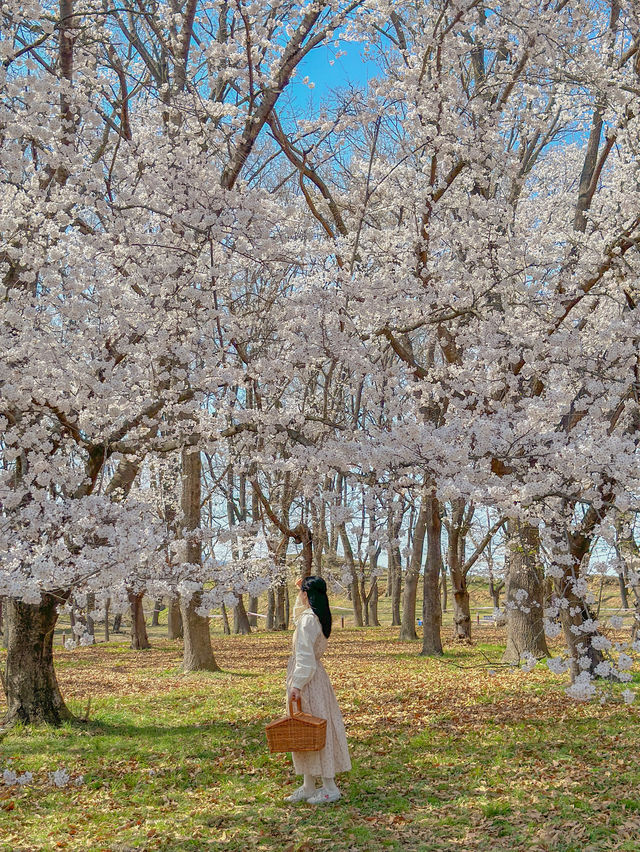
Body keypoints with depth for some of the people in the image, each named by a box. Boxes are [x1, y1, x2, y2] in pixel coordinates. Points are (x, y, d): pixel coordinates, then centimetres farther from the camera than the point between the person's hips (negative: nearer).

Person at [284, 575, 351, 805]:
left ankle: (329, 787, 4)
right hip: (316, 675, 10)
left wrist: (297, 684, -25)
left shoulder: (308, 620, -19)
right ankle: (308, 788, 21)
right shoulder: (318, 616, 9)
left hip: (307, 679, -10)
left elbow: (305, 656, -24)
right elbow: (297, 616, 33)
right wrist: (300, 593, 25)